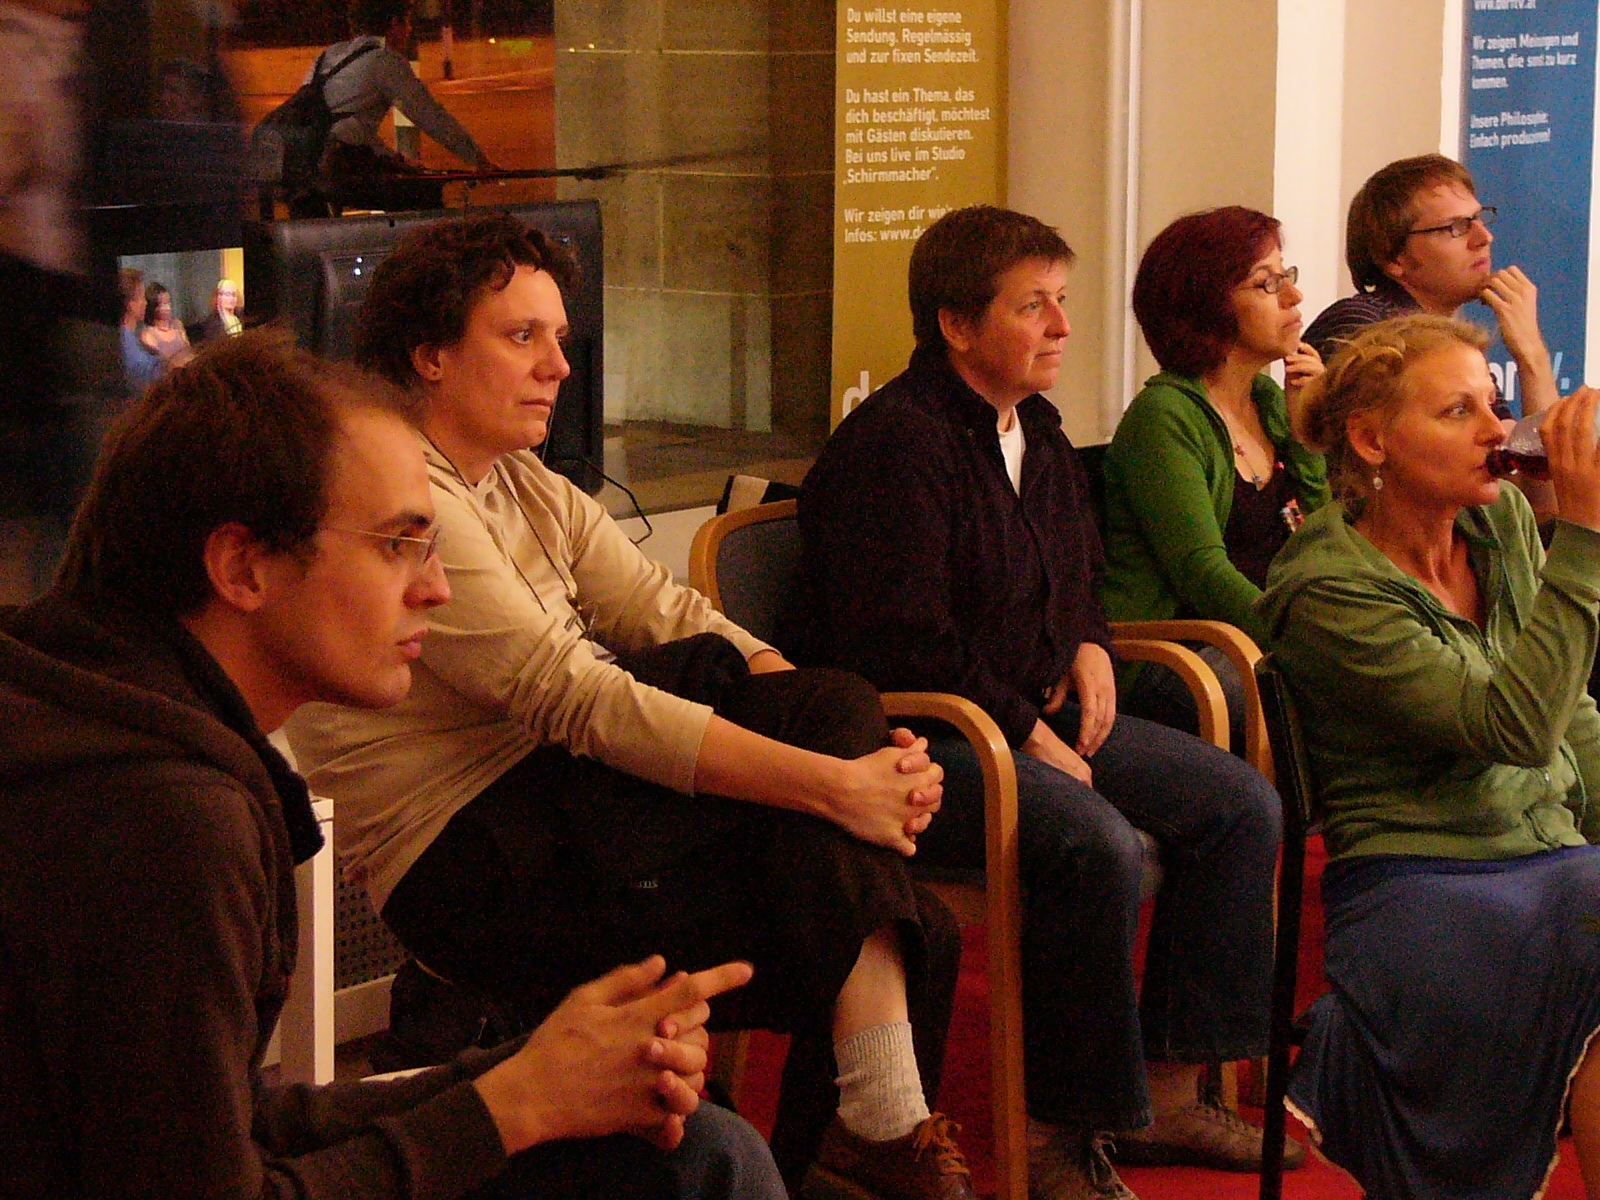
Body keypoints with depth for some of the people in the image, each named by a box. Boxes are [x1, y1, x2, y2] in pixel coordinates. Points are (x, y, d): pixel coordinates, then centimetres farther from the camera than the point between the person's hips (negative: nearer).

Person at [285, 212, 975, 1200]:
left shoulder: (530, 488, 17)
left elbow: (672, 615, 6)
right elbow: (577, 703, -22)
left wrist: (860, 744, -11)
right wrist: (833, 781, -25)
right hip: (469, 870, -8)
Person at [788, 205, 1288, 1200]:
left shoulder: (1036, 430, 15)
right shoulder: (895, 444, -15)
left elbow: (1074, 576, 33)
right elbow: (901, 646, -22)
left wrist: (1090, 646, 10)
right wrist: (1031, 738, -18)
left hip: (1032, 715, 10)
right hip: (915, 740, -10)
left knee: (1242, 802, 1)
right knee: (1098, 842, -33)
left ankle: (1167, 1088, 7)